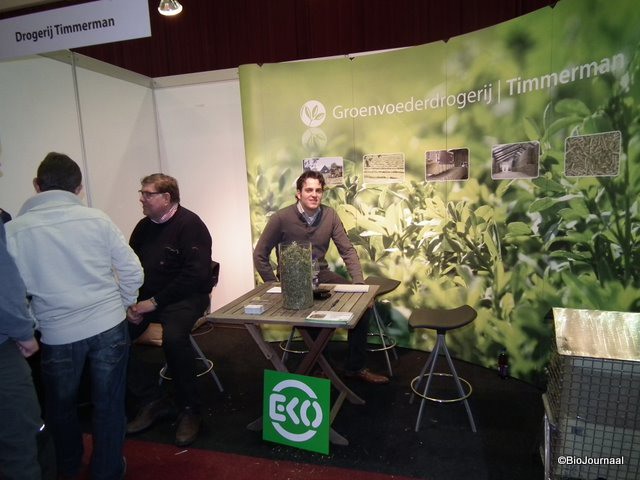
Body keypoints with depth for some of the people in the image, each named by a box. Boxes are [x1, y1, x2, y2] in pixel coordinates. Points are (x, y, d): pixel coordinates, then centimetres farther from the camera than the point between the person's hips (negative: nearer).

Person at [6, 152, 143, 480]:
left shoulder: (14, 230, -8)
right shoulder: (96, 219, -6)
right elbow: (133, 271, -4)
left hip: (58, 335, 0)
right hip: (109, 326, 0)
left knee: (60, 406, 25)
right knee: (109, 405, 15)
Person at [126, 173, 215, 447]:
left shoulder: (189, 224, -10)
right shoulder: (144, 226, 12)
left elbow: (196, 274, -18)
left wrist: (155, 302, -18)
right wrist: (133, 302, -5)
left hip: (185, 298, -6)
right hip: (146, 299, 7)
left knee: (173, 338, -34)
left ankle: (189, 410, -12)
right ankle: (152, 401, 0)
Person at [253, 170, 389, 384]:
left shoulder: (329, 215, -2)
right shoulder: (281, 218, -12)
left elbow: (347, 250, 0)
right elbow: (260, 255, -5)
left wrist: (359, 283, -11)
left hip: (321, 275, 4)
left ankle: (355, 366, 2)